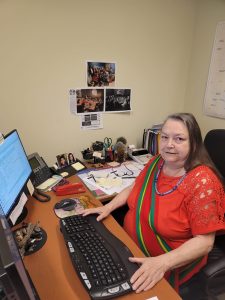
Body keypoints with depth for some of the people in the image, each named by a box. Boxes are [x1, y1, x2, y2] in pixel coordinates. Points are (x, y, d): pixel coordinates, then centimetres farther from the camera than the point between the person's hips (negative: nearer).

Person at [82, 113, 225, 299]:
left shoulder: (202, 182, -23)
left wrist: (161, 263, -35)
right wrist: (108, 207, -3)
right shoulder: (156, 162, -5)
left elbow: (205, 241, -23)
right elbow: (134, 188, 11)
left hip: (171, 266, -5)